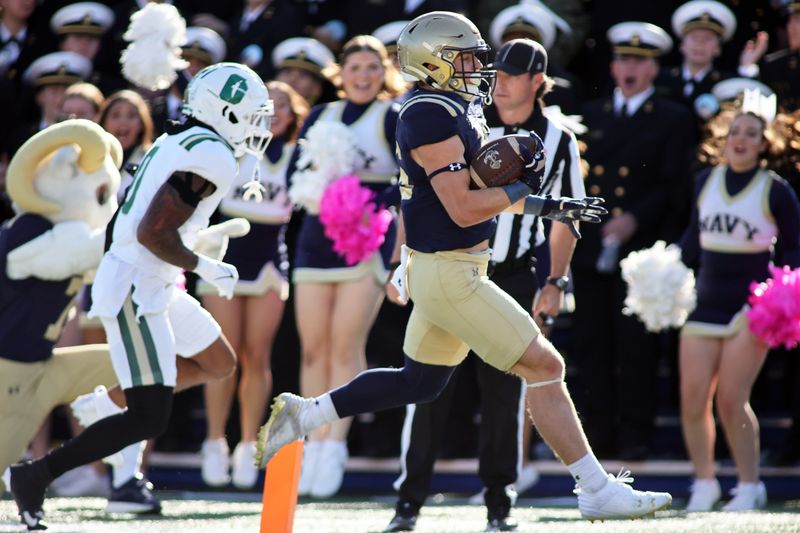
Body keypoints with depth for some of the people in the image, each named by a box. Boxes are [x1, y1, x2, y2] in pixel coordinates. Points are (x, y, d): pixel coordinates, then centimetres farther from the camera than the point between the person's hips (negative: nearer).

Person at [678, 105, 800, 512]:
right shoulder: (706, 182, 8)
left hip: (751, 306, -4)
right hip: (706, 301, 4)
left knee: (731, 400, -10)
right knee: (693, 398, -4)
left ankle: (750, 486, 6)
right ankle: (704, 482, 12)